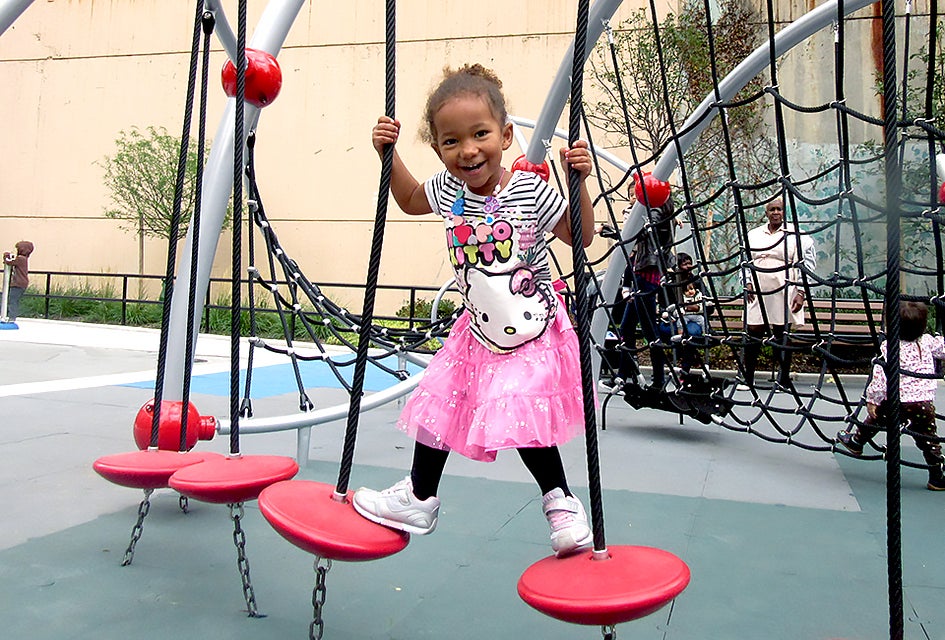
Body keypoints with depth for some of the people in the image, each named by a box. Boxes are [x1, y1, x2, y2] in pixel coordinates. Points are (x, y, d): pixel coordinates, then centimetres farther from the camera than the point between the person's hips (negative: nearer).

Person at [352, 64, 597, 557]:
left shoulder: (531, 192, -18)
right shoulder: (447, 189, -6)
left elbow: (581, 237, -6)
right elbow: (410, 201, 16)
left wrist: (580, 181, -20)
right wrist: (388, 154, 5)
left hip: (532, 335, -5)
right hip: (478, 333, 5)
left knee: (525, 420, -11)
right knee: (438, 403, 9)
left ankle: (560, 502, 16)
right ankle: (419, 497, 29)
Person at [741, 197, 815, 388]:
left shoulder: (796, 235, 3)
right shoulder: (753, 234, 15)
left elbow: (807, 265, 1)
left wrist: (801, 292, -6)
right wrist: (747, 283, 5)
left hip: (784, 294, -3)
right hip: (757, 293, 3)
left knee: (782, 336, 2)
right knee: (753, 334, -1)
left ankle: (784, 379, 12)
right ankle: (748, 378, 7)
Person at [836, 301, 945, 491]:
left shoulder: (889, 347, -12)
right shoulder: (927, 342, -2)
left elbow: (880, 377, -14)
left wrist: (872, 399, -7)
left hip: (896, 401, -2)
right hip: (924, 403, 2)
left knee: (875, 419, 23)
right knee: (928, 440, 11)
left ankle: (856, 442, 43)